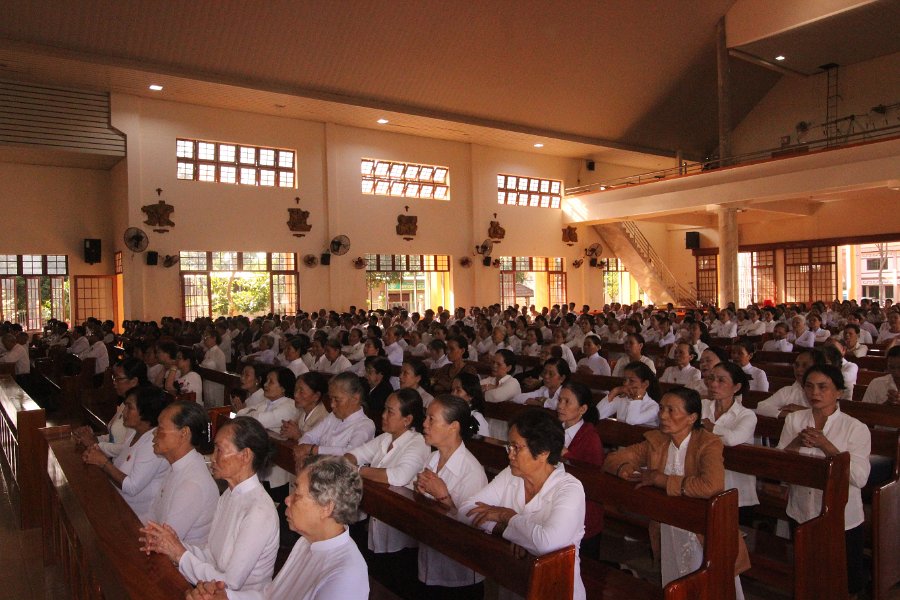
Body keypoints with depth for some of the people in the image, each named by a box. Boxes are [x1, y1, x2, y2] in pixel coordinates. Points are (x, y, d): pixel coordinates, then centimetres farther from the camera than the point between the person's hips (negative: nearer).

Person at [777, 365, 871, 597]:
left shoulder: (856, 428, -10)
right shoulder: (793, 420, 0)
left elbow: (860, 478, -21)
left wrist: (825, 444, -26)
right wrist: (797, 442, -20)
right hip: (802, 516, 3)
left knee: (847, 582, 14)